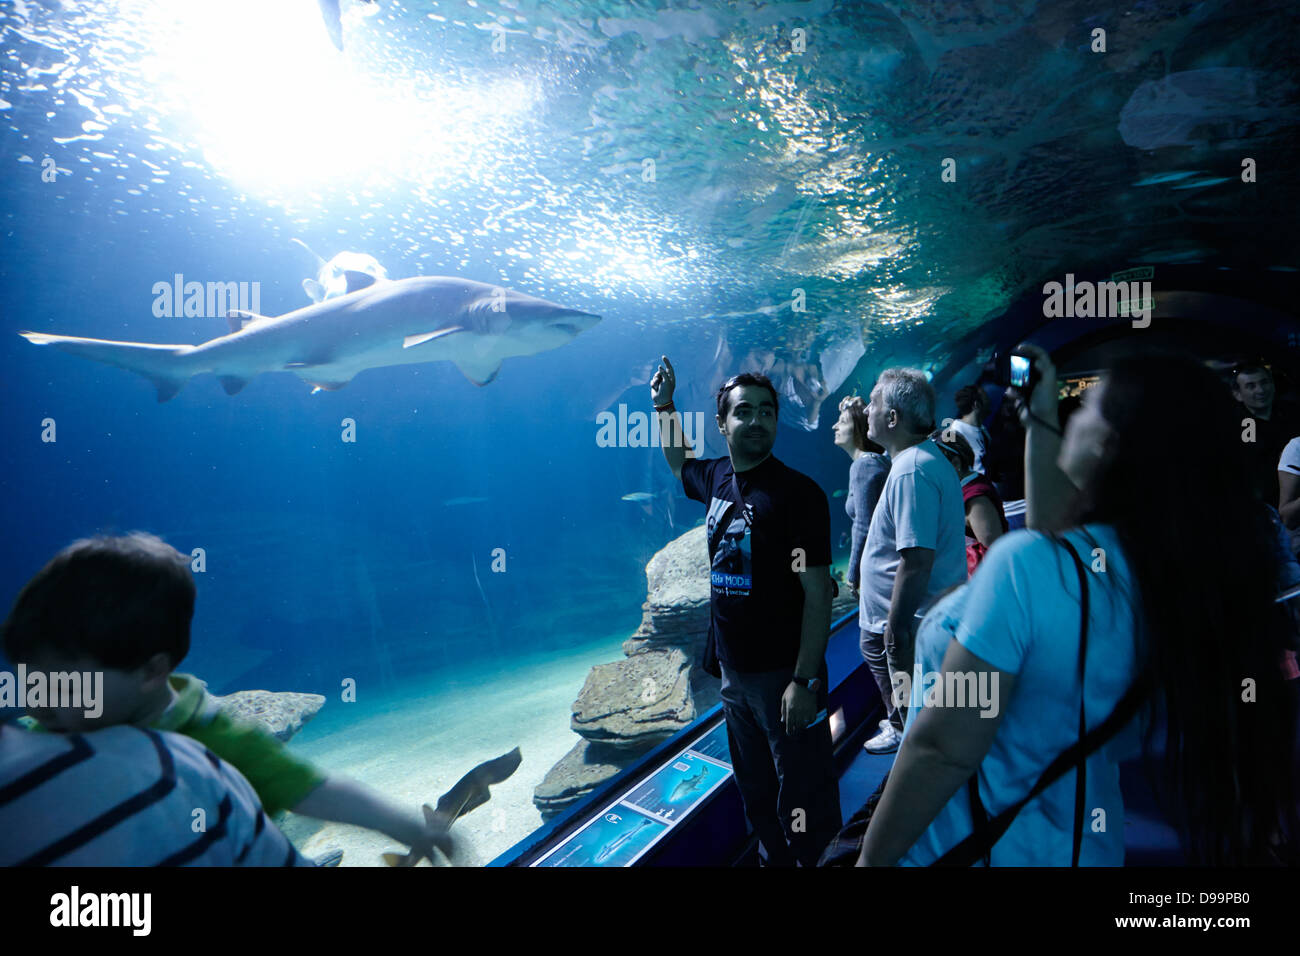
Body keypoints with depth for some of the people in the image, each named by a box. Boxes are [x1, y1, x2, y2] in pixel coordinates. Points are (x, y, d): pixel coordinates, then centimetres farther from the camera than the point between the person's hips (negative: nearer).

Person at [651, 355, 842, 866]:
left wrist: (805, 681, -21)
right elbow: (680, 462, 29)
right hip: (733, 670, 7)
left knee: (803, 804, 2)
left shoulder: (797, 491, -16)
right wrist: (664, 405, 20)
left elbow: (818, 593, -18)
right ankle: (772, 859, 42)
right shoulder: (717, 478, 4)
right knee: (754, 792, 22)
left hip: (783, 673, -7)